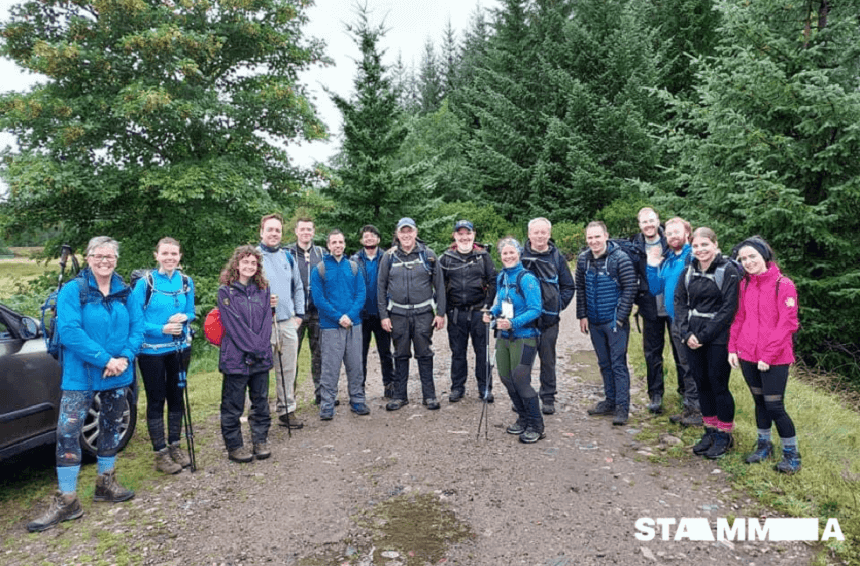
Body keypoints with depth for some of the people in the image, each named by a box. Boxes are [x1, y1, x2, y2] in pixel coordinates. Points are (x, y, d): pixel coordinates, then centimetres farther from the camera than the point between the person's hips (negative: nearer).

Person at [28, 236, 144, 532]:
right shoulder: (72, 290, -9)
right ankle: (66, 501, 6)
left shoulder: (125, 292, 3)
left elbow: (137, 327, -1)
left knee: (111, 428, 15)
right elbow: (69, 331, -19)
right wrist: (105, 359, -23)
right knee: (67, 432, -6)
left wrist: (125, 358, -17)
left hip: (119, 375, 4)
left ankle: (106, 483, 32)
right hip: (81, 375, -4)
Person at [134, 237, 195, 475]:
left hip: (179, 348, 4)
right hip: (152, 351, -4)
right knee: (156, 400, 5)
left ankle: (174, 446, 29)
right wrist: (161, 329, -23)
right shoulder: (145, 283, -12)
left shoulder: (186, 281, 0)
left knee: (176, 396, 14)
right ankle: (160, 453, 17)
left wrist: (183, 317, -14)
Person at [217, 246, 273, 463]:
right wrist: (252, 347, -14)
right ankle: (234, 445, 19)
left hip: (261, 357, 4)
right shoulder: (226, 291, -4)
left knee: (261, 401, 13)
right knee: (233, 404, 6)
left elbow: (267, 320, 4)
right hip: (236, 357, -4)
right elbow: (233, 324, -10)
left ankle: (260, 440, 27)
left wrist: (262, 346, -9)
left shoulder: (263, 289, 10)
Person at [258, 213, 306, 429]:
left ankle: (286, 410, 22)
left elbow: (298, 288, 21)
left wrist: (299, 314, 13)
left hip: (288, 322, 5)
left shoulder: (288, 257, 13)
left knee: (288, 370, 11)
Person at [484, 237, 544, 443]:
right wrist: (491, 312, 1)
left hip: (524, 337, -8)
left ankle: (536, 426, 10)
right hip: (504, 336, 8)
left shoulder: (527, 278, -15)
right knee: (505, 377, 12)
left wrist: (513, 323, -27)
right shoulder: (501, 277, 9)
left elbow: (535, 310, -18)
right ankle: (523, 418, 31)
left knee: (520, 380, -7)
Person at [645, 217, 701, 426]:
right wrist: (652, 267, 1)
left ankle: (698, 410, 7)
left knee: (690, 365, -4)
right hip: (673, 319, 8)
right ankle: (688, 406, 29)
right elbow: (655, 290, 11)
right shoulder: (666, 259, 13)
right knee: (681, 364, 16)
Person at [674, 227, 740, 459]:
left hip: (717, 339, -5)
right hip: (692, 339, 5)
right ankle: (710, 430, 27)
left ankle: (724, 434, 19)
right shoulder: (688, 272, 8)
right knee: (701, 383, 12)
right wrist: (686, 333, -6)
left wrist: (704, 336, -14)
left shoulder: (728, 271, -8)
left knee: (718, 385, 2)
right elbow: (679, 303, 6)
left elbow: (728, 309, -13)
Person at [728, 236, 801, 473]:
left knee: (774, 406, 0)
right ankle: (764, 445, 32)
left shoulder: (783, 285, -11)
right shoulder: (745, 285, 6)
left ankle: (791, 453, 19)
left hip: (775, 359, -5)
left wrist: (768, 356, -15)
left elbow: (787, 325, -14)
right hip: (748, 356, 5)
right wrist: (733, 347, 4)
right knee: (759, 401, 16)